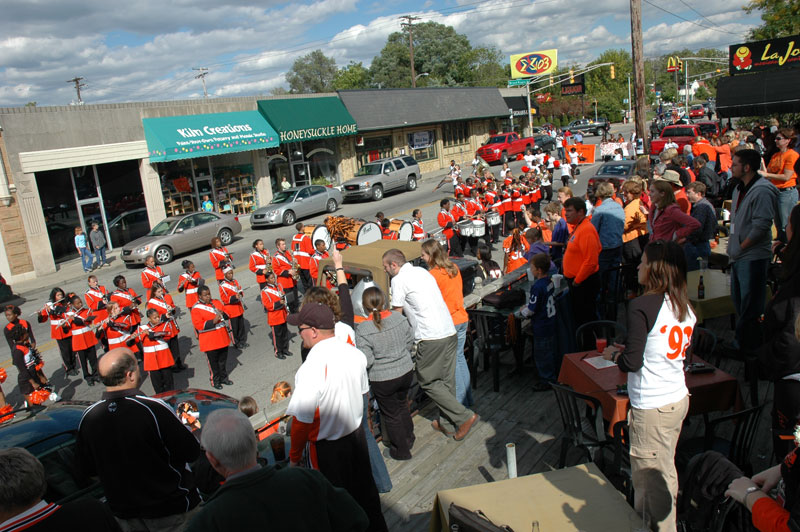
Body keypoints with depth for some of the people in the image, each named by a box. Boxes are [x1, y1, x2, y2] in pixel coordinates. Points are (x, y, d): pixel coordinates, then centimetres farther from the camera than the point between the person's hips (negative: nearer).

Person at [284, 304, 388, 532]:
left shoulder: (311, 368, -29)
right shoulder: (354, 353, -7)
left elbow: (303, 420, -24)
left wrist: (294, 457, -10)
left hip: (328, 447, -7)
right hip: (357, 434, 7)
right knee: (364, 492, 25)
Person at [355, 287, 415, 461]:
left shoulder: (363, 330, -23)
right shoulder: (399, 318, -9)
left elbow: (366, 361, -22)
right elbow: (410, 342, 3)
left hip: (383, 379, -5)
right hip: (406, 372, 5)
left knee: (391, 415, 15)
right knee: (402, 405, 28)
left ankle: (401, 451, 31)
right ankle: (409, 439, 47)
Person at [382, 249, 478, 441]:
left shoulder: (399, 279, -5)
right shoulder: (422, 271, 17)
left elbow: (396, 313, 3)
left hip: (431, 339, -8)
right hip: (450, 333, 8)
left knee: (428, 382, 5)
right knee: (446, 381, 15)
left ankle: (465, 416, 0)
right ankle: (446, 422, 25)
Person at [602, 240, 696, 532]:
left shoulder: (641, 306, -20)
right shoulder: (685, 306, 4)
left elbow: (632, 363, -21)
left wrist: (613, 354, -1)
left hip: (651, 408, -8)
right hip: (679, 399, 9)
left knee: (649, 479, 7)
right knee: (666, 471, 23)